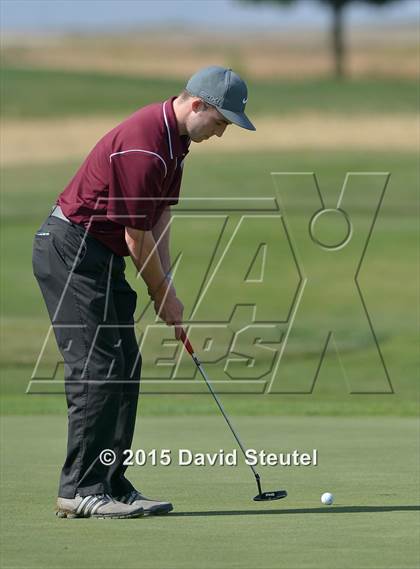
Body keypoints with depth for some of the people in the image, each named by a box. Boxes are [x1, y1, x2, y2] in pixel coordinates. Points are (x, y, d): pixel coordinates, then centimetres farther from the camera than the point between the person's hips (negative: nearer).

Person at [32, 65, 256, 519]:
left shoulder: (174, 137, 8)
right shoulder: (144, 145, -25)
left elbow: (160, 216, 14)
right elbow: (137, 237, -18)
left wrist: (165, 289, 6)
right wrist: (164, 297, -5)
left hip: (100, 255, 10)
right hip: (70, 249, -10)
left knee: (124, 370, 7)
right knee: (97, 370, -12)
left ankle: (111, 486, 9)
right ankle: (80, 491, -11)